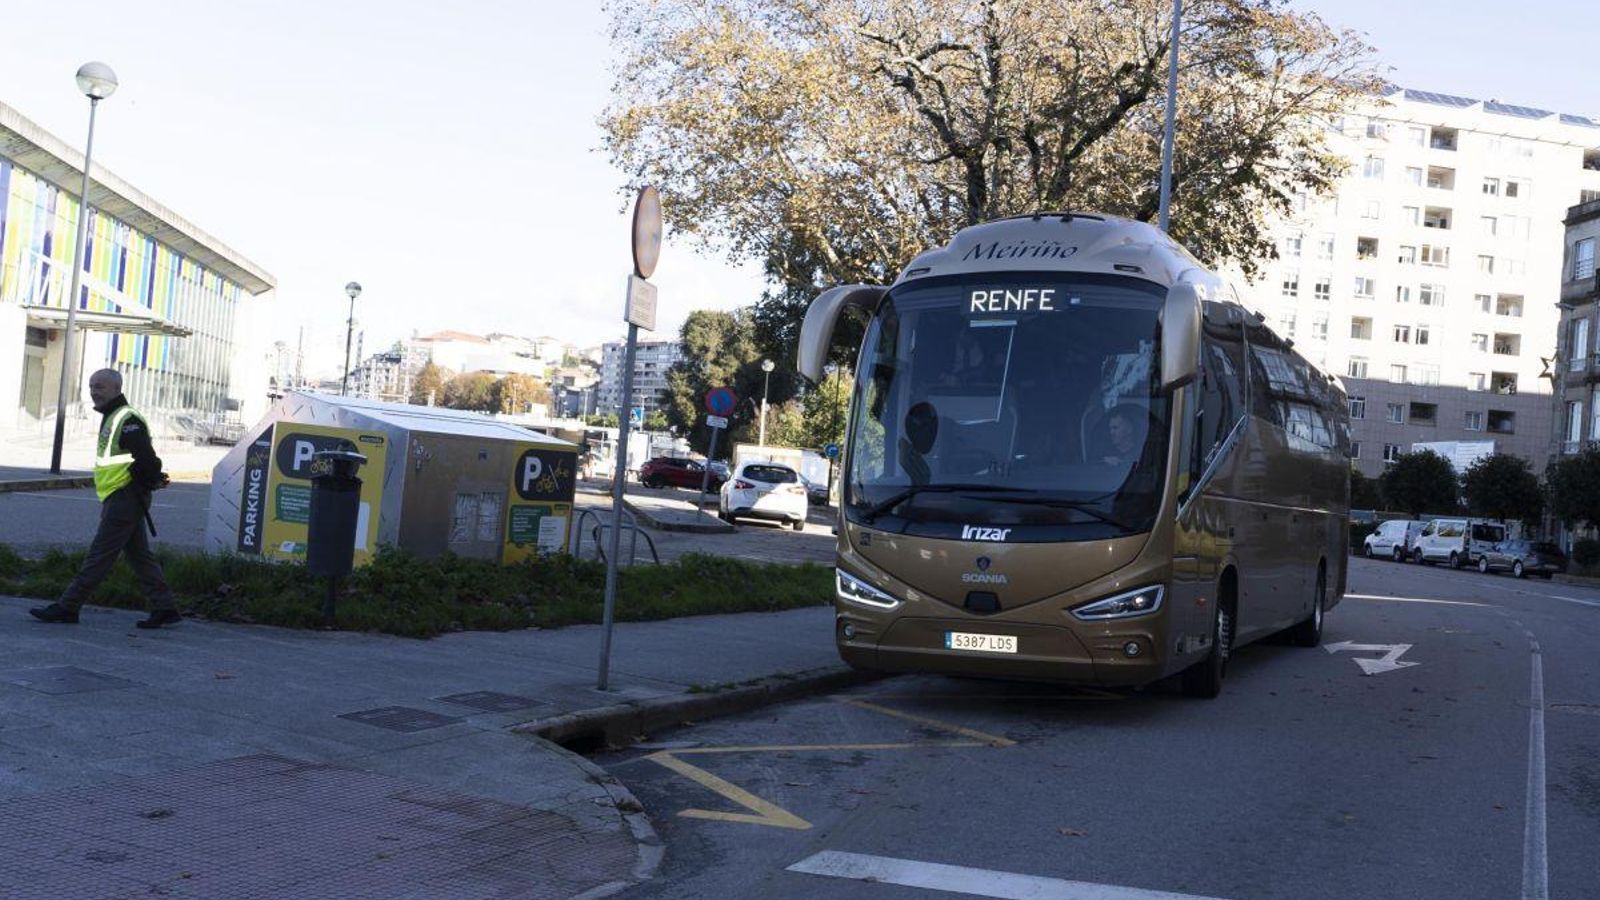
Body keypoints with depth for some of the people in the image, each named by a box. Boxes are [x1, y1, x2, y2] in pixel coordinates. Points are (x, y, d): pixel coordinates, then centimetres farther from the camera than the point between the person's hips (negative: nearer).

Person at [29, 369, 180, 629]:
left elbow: (146, 460, -23)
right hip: (121, 499, 11)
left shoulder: (127, 420, -16)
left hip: (123, 498, -11)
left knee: (99, 556, -5)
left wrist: (150, 482, -9)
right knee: (140, 556, 10)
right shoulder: (112, 418, 18)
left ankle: (67, 608, 0)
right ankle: (164, 608, 12)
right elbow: (144, 459, 23)